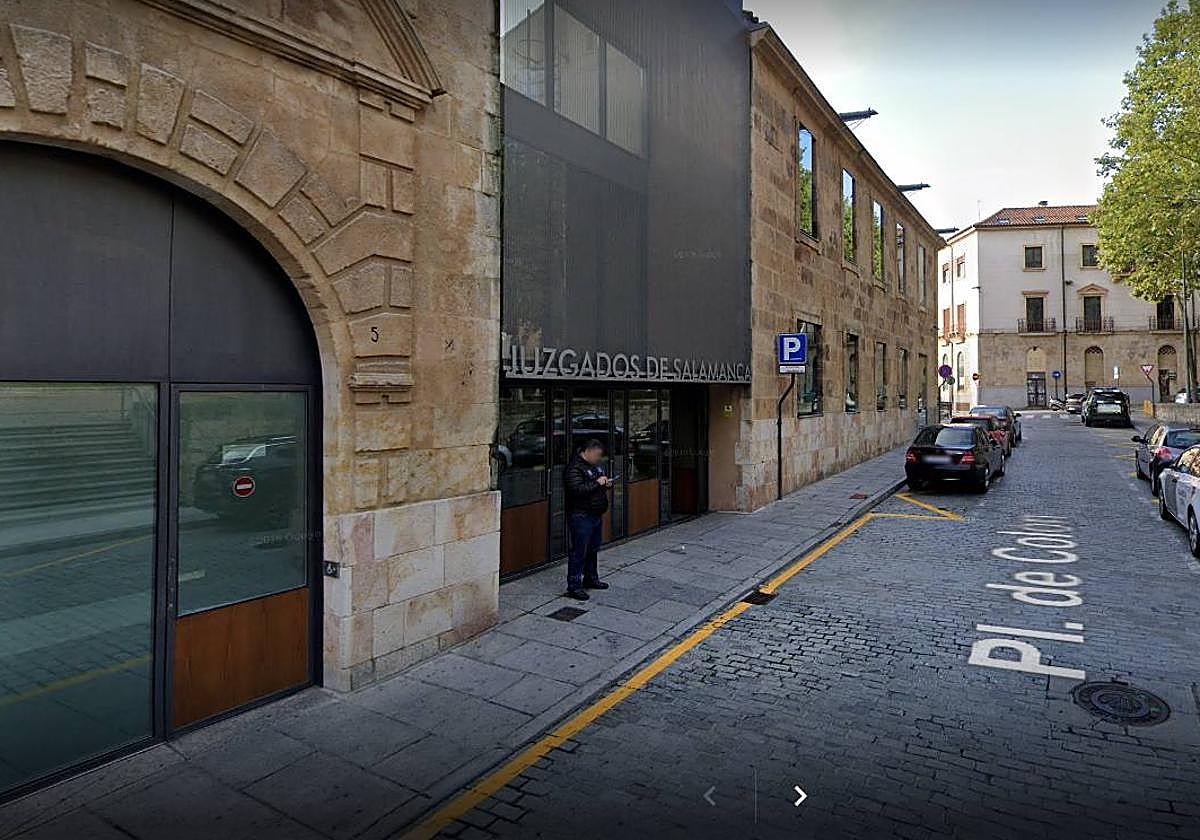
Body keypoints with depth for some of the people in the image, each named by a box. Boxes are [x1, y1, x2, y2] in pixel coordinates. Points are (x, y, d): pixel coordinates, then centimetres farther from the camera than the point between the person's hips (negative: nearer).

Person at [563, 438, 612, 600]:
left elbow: (601, 481, 28)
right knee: (579, 551, -6)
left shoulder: (595, 465, 13)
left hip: (597, 515, 10)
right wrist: (597, 483, -22)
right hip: (581, 516, -9)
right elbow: (577, 490, -27)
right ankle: (574, 586, 0)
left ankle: (591, 578, 33)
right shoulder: (574, 468, -17)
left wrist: (606, 483, 5)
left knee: (593, 549, 19)